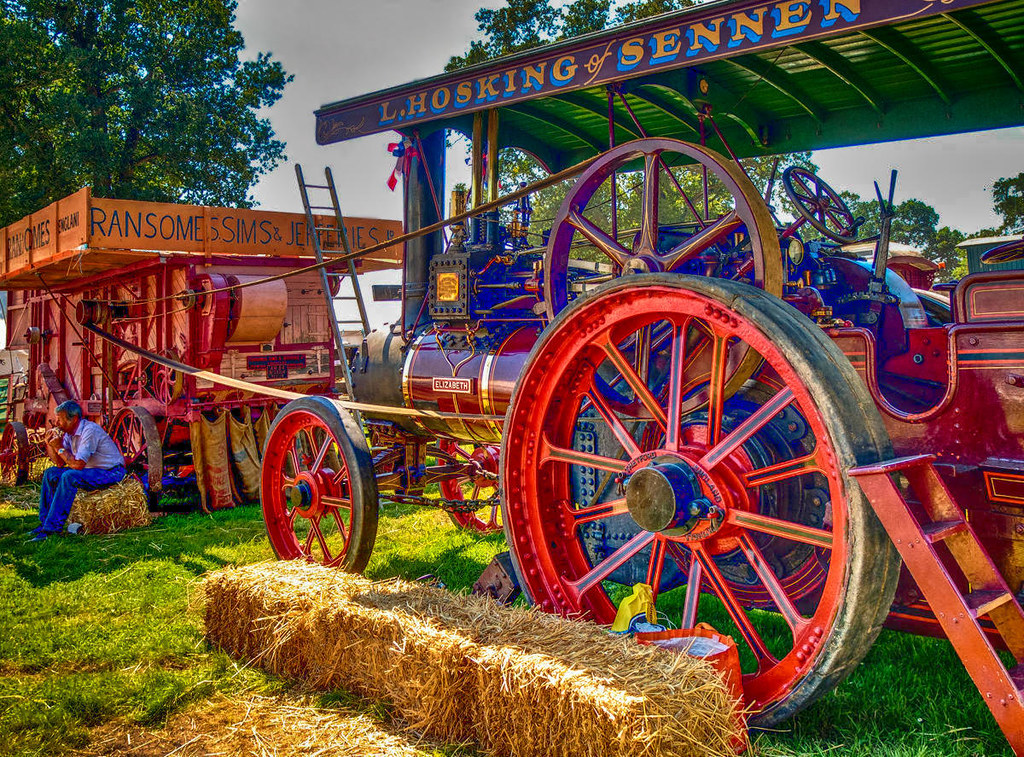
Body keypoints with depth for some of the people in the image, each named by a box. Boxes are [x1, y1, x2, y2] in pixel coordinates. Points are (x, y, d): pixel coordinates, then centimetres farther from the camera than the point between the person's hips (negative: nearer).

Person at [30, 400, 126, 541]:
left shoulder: (89, 430, -23)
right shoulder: (69, 432, 5)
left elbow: (78, 465, -28)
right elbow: (60, 463, 7)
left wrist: (59, 447, -20)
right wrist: (50, 444, -6)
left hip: (111, 472, -10)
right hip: (90, 470, 10)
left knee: (69, 477, -29)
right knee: (51, 473, 3)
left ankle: (53, 526, -24)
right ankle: (45, 521, 5)